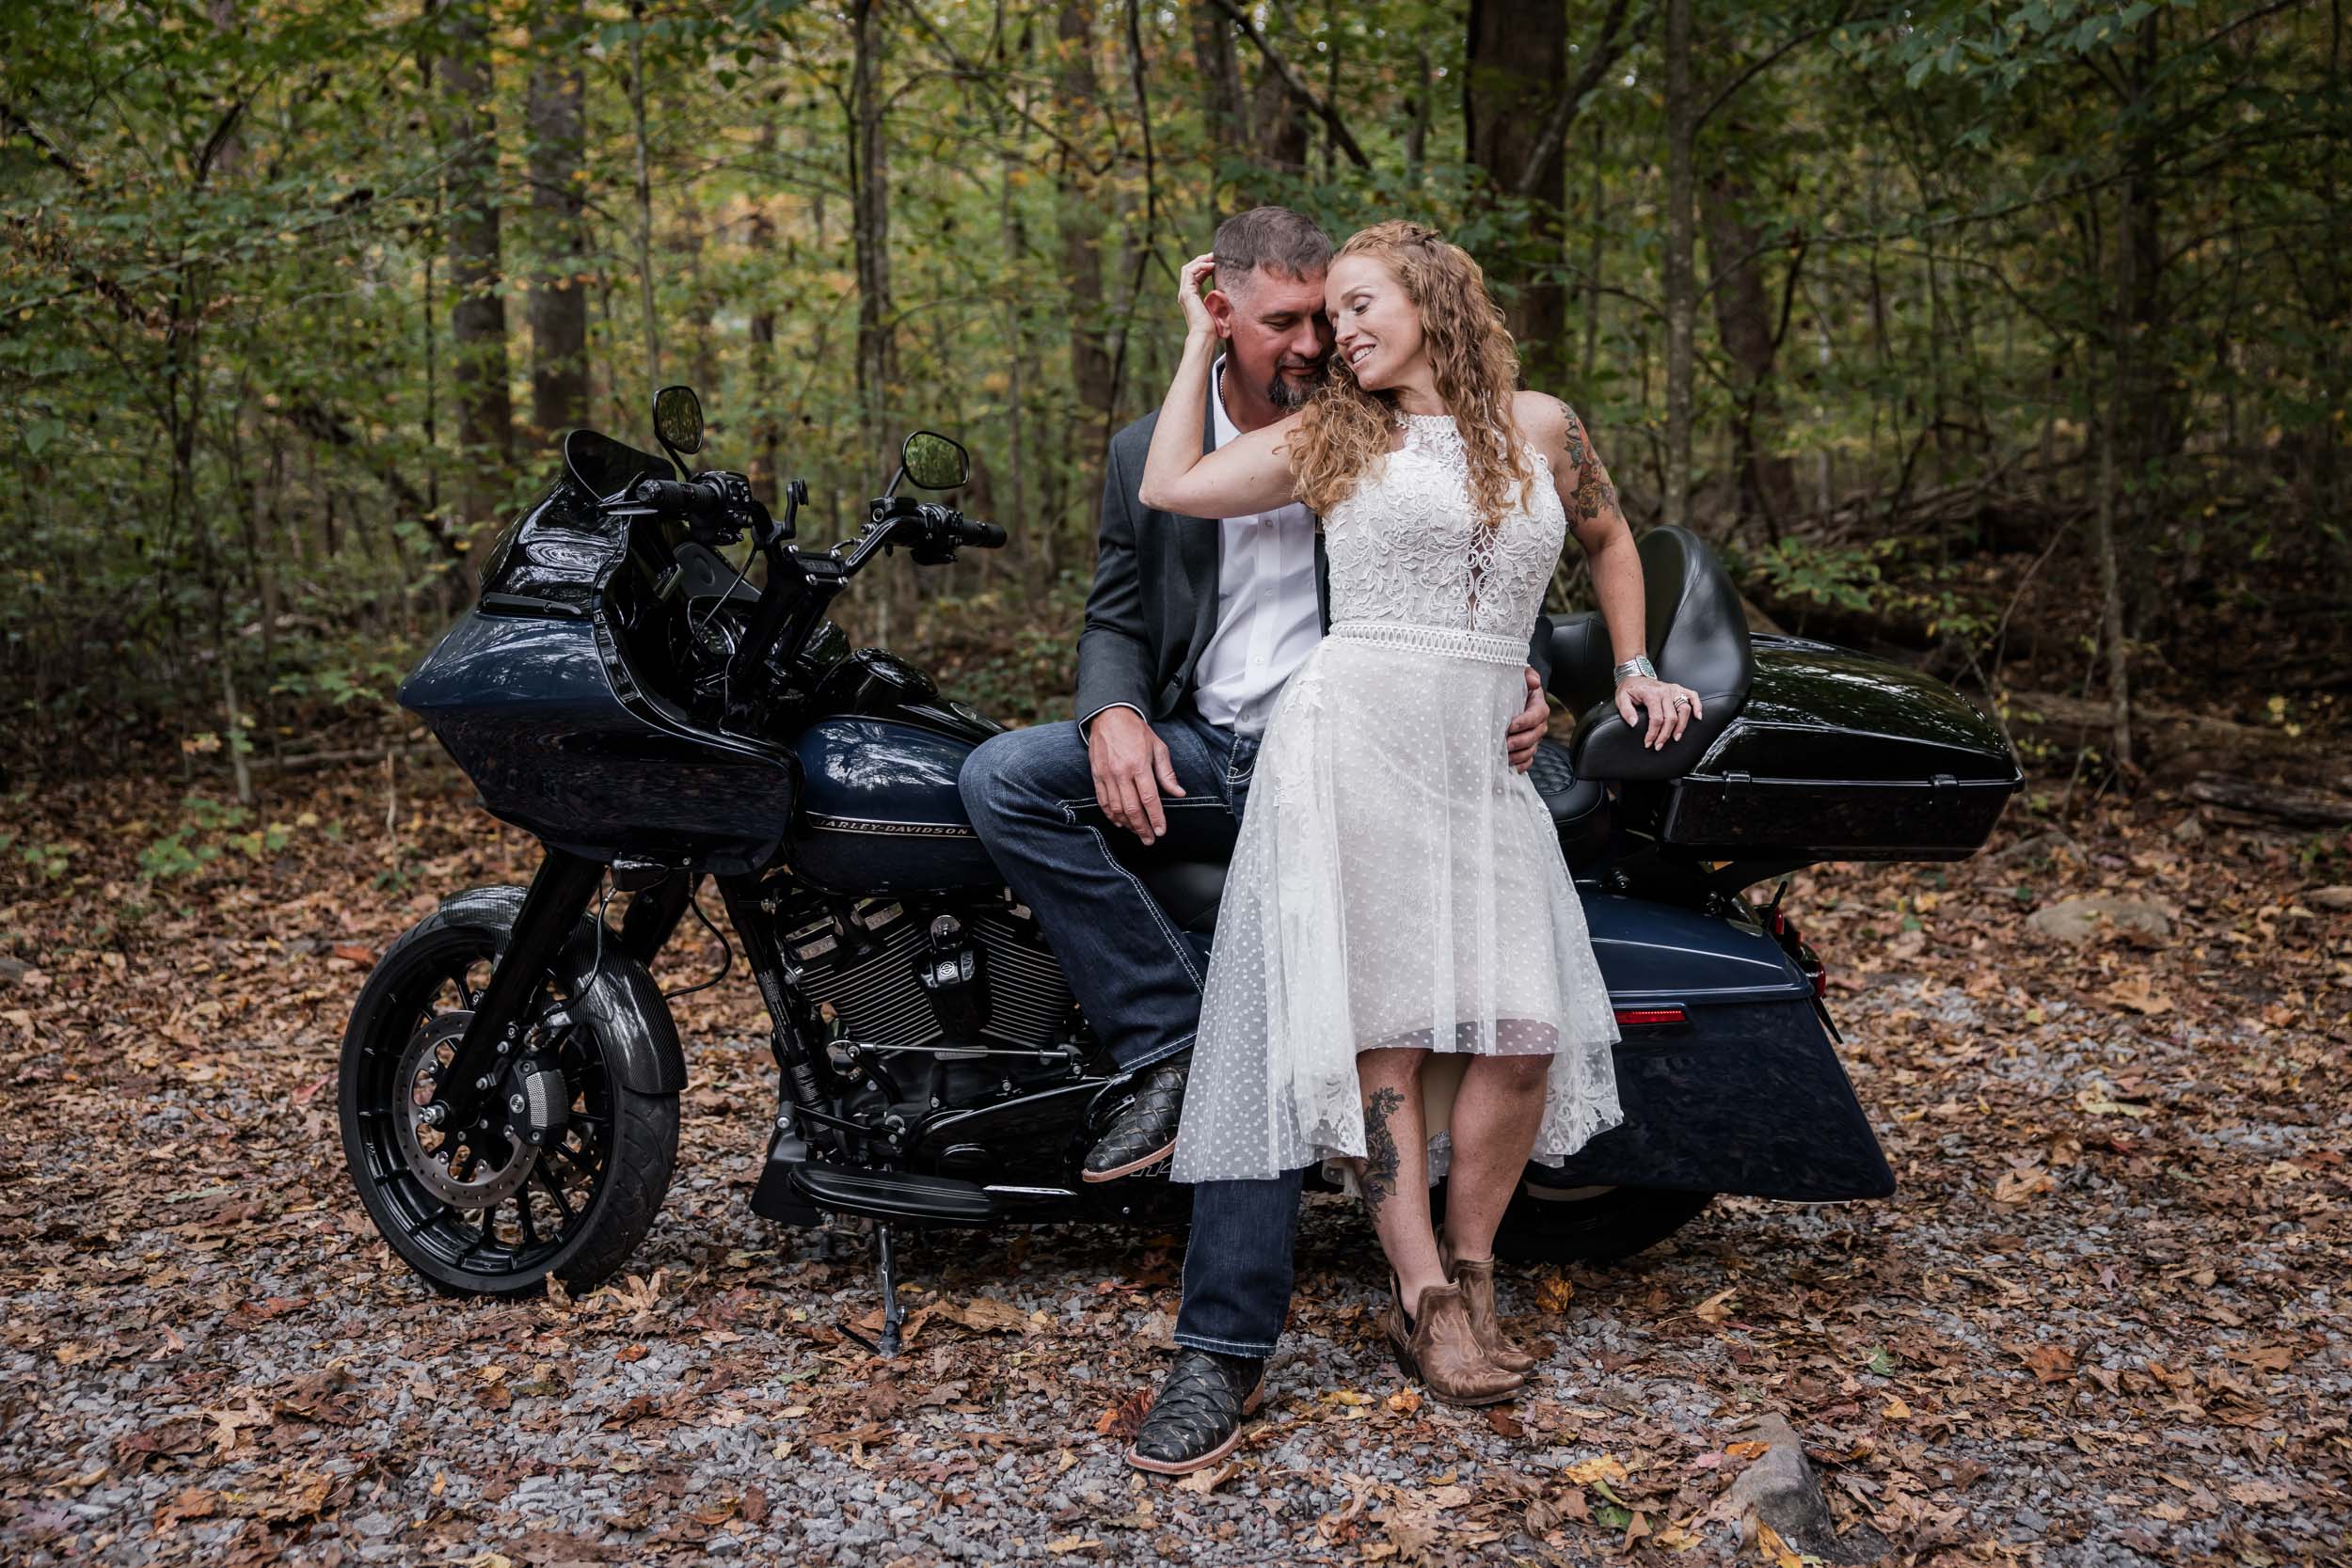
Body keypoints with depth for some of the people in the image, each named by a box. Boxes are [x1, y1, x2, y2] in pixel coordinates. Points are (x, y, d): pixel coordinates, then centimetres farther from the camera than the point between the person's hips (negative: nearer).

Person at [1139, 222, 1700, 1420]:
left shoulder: (1540, 426, 16)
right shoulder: (1329, 437, 11)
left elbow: (1608, 537, 32)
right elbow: (1169, 488, 4)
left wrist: (1633, 669, 25)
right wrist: (1202, 339, 13)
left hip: (1480, 758, 2)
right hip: (1352, 736, -2)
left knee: (1524, 1028, -7)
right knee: (1384, 1017, -7)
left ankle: (1468, 1275, 10)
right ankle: (1424, 1299, -1)